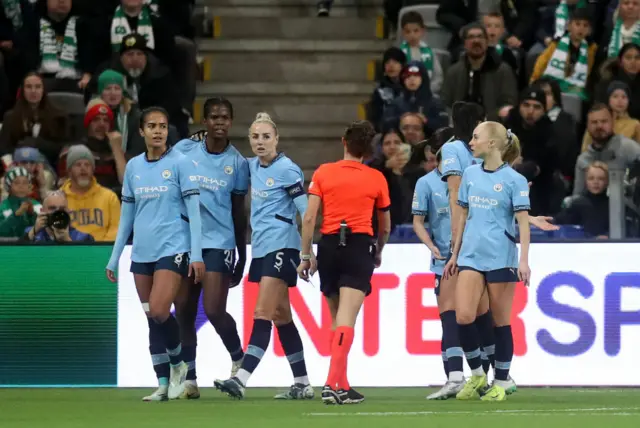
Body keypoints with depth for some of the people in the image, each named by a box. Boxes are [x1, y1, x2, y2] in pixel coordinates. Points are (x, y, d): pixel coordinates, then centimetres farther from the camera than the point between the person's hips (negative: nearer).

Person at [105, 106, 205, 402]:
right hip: (142, 252, 5)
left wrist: (197, 255, -12)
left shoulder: (179, 163, -4)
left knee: (158, 312, -18)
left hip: (173, 248, -5)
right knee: (151, 318, 4)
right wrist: (114, 259, 14)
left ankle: (178, 363, 6)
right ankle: (163, 384, 9)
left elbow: (194, 211, -6)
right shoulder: (133, 167, 10)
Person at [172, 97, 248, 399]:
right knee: (184, 312, 3)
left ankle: (238, 359, 14)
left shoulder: (237, 162, 3)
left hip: (219, 241, -2)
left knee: (214, 310, -11)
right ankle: (189, 379, 12)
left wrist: (243, 257, 11)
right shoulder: (184, 150, 1)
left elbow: (238, 213, 9)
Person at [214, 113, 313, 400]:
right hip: (261, 248, 8)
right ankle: (302, 384, 14)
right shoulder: (254, 167, 11)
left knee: (263, 313, -13)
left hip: (281, 246, -8)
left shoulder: (287, 169, -10)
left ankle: (241, 379, -21)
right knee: (281, 316, 10)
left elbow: (305, 209, -12)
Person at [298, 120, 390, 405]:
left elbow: (309, 218, -1)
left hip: (329, 245, 2)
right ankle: (332, 384, -23)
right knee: (346, 320, -10)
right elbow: (385, 227, 16)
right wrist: (378, 252, 34)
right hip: (360, 246, -2)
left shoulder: (323, 173, 5)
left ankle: (342, 385, 20)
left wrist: (306, 256, 5)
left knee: (337, 319, 16)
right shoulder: (376, 179, 5)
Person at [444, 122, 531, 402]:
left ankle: (501, 382, 12)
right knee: (463, 317, -8)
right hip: (471, 255, 4)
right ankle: (476, 374, 10)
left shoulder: (514, 180, -5)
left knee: (501, 321, 2)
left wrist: (524, 260, -14)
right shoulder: (470, 175, 10)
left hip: (500, 257, -4)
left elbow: (523, 221, -6)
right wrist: (455, 254, 17)